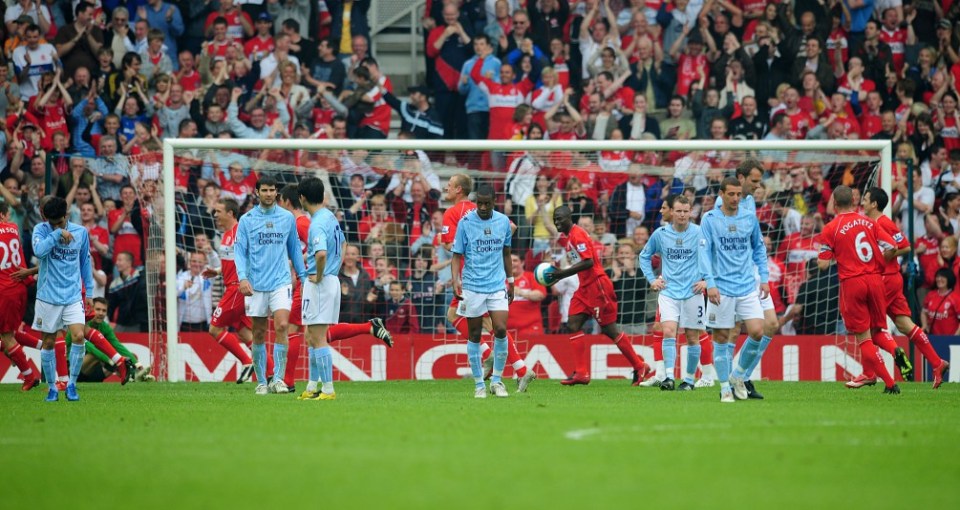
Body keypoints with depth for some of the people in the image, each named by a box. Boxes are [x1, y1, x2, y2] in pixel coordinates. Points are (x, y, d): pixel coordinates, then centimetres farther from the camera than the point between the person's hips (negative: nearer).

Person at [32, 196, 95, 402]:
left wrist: (89, 290, 16)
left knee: (79, 337, -15)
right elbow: (38, 251, -26)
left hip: (73, 296, 1)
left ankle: (72, 385, -2)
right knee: (48, 342, 4)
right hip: (48, 297, -1)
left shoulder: (81, 232, 2)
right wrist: (58, 234, -24)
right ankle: (52, 388, 17)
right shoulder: (41, 230, -5)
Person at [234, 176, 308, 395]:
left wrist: (303, 276, 12)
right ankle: (261, 381, 14)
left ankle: (278, 378, -14)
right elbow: (239, 250, 0)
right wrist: (243, 277, -14)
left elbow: (294, 249, 15)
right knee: (259, 334, 4)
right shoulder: (247, 220, 2)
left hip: (281, 282, 0)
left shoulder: (287, 218, 7)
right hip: (256, 285, 0)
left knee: (282, 326, -16)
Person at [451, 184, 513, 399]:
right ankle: (479, 385, 12)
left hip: (497, 285, 2)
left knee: (501, 330, -12)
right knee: (474, 335, 2)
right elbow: (457, 255, -2)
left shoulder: (503, 221, 5)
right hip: (472, 286, -2)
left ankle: (497, 380, 3)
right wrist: (456, 280, -15)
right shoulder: (465, 222, -4)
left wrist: (510, 280, 18)